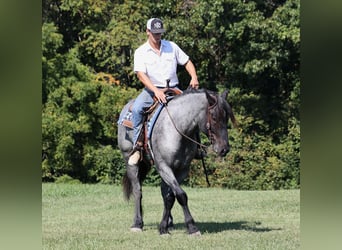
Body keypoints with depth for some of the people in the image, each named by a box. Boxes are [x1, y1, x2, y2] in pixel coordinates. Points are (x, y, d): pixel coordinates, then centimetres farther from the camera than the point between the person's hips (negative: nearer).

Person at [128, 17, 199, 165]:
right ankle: (137, 145, -27)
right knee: (137, 108, -31)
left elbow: (187, 62, 15)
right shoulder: (141, 52, -2)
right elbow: (141, 74, -13)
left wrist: (194, 77, -6)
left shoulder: (172, 47, 8)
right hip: (151, 90, -2)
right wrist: (156, 91, -28)